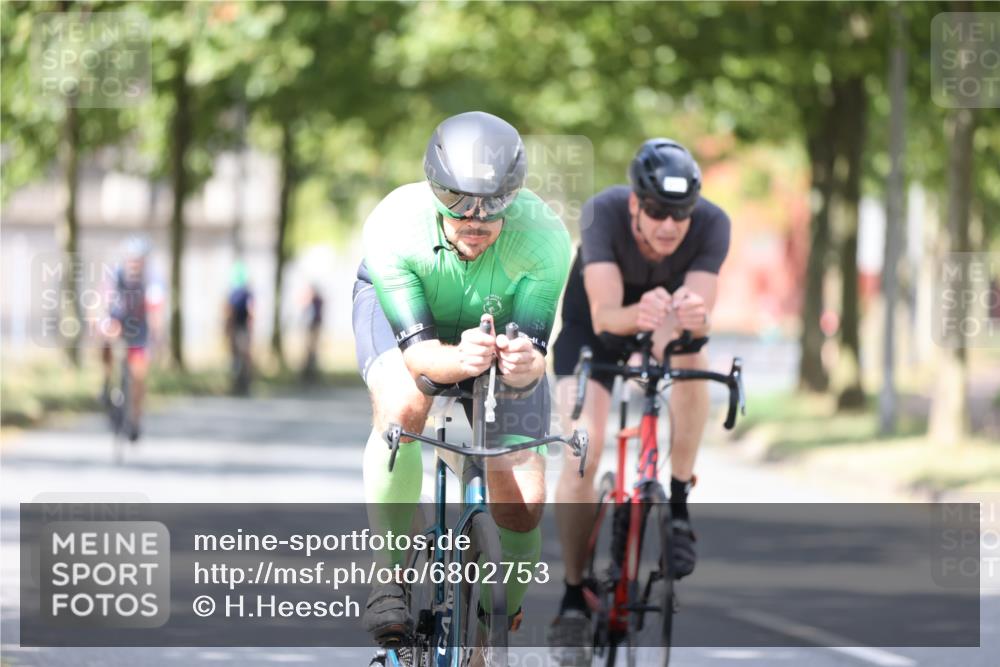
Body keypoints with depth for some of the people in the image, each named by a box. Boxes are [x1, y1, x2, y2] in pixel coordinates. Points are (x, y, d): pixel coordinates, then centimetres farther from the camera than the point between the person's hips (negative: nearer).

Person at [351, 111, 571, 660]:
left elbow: (535, 349, -33)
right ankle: (390, 578, -19)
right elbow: (416, 347, -38)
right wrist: (457, 360, -60)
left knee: (522, 503, -10)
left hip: (500, 324, 1)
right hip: (397, 306, -1)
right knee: (401, 407, -36)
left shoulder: (544, 239, -36)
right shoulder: (393, 226, -38)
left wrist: (523, 363, -57)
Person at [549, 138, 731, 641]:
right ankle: (574, 594, -6)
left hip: (668, 318, 1)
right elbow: (604, 314, -41)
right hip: (595, 322, -1)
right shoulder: (603, 213, -34)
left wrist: (695, 318, -61)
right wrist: (637, 315, -63)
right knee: (583, 451, -19)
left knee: (687, 351, -35)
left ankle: (678, 504, -19)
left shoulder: (711, 224, -30)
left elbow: (702, 320, -37)